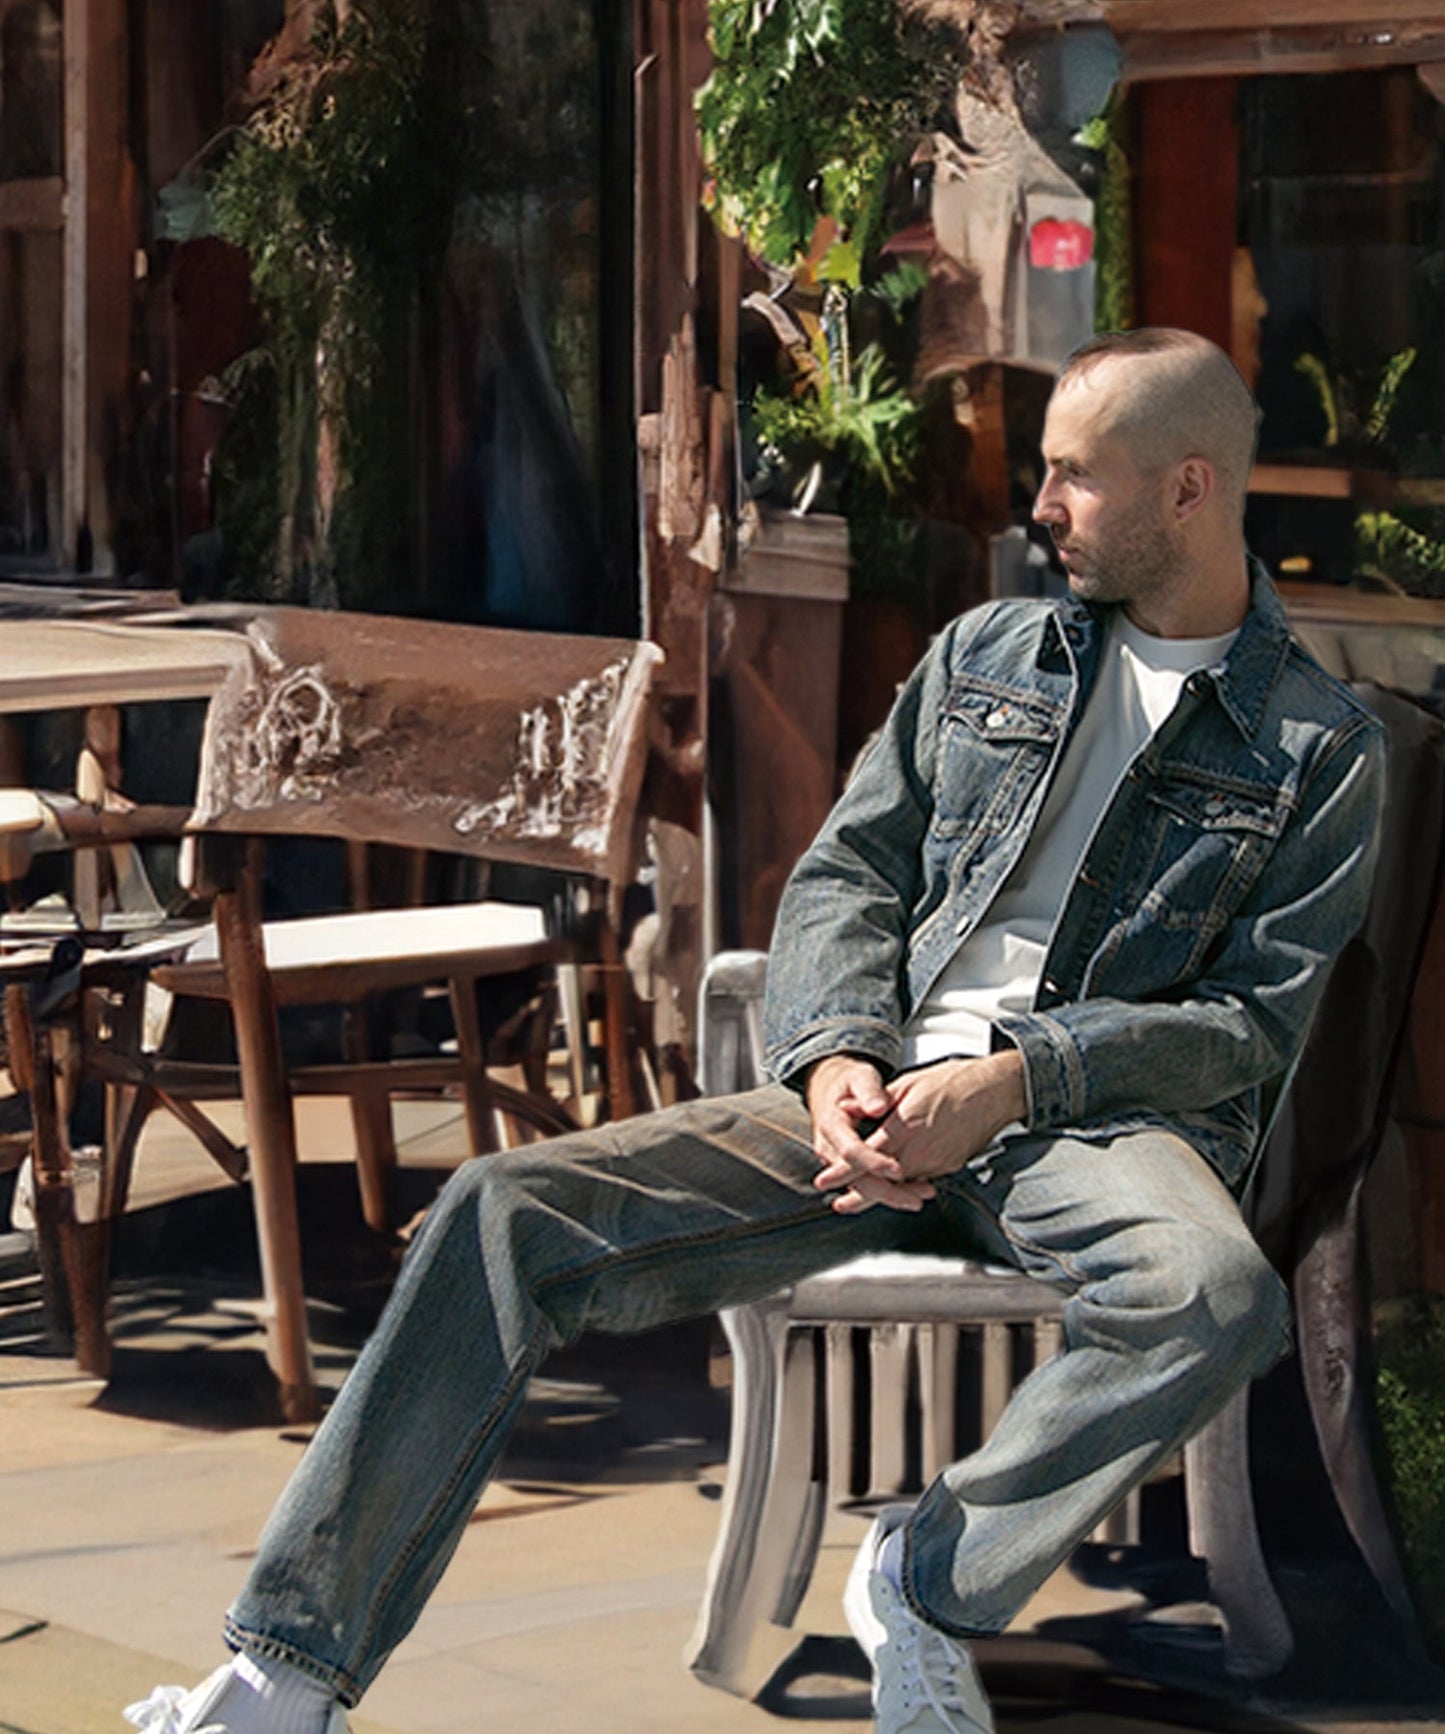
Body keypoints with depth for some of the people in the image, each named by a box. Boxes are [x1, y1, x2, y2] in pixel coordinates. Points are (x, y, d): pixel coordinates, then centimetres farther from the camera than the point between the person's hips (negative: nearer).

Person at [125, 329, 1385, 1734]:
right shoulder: (985, 655, 19)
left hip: (1101, 1120, -3)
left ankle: (928, 1583, -16)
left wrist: (1015, 1078, -15)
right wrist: (838, 1057, -7)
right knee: (503, 1218, -16)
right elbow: (843, 873, 15)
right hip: (877, 1095, 4)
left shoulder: (1323, 750, 6)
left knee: (1220, 1296, -40)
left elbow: (1254, 1025, -2)